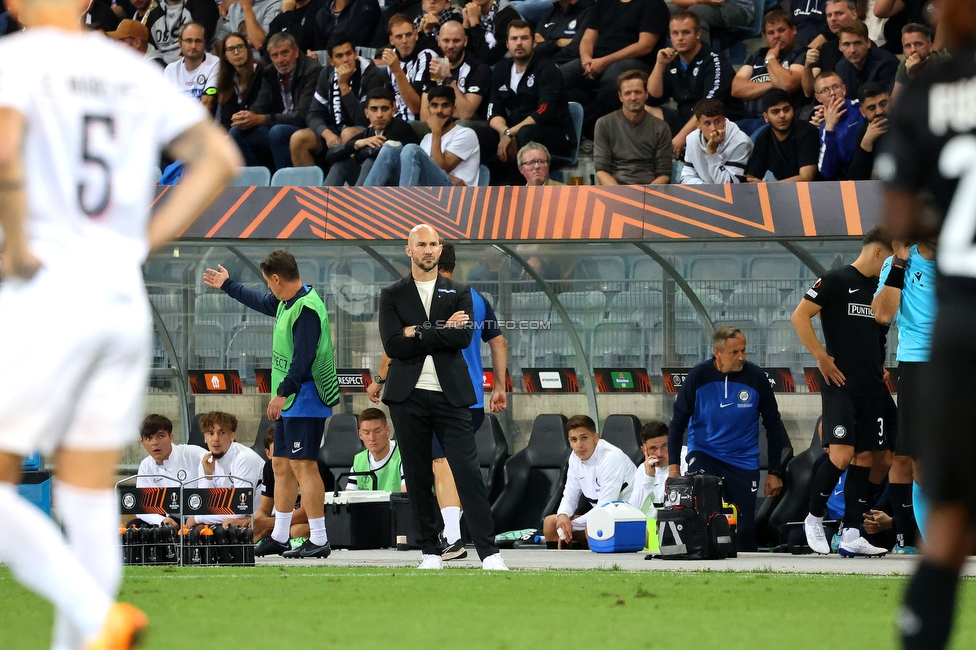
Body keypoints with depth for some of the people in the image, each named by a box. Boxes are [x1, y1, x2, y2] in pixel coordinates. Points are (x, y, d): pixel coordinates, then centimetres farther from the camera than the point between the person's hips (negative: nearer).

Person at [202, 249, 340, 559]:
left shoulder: (307, 310, -19)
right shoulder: (286, 302, 13)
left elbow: (303, 359, -25)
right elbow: (261, 302, 36)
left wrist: (282, 393, -23)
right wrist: (227, 286, 47)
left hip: (305, 399, -11)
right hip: (288, 404, 11)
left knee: (302, 465, -13)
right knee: (281, 465, 14)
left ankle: (319, 540, -14)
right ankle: (279, 537, 21)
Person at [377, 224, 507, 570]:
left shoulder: (458, 293, 10)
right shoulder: (392, 295, 7)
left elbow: (464, 338, -7)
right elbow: (393, 345, -7)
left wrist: (419, 333, -11)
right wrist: (441, 332, -9)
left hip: (450, 396, -1)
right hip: (409, 398, 1)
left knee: (468, 472, -8)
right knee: (418, 477, 3)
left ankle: (489, 552, -11)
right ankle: (431, 551, 11)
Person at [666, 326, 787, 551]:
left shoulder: (756, 377, -8)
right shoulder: (699, 376, -10)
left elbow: (774, 426, 2)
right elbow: (677, 423, -3)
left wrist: (774, 472, 1)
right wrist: (673, 466, -12)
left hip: (744, 462, 1)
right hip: (704, 454, -1)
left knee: (744, 529, -3)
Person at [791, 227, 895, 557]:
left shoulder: (880, 289, 16)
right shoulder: (836, 281, -5)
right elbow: (800, 316, -10)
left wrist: (882, 369, 12)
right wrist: (822, 358, -13)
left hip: (873, 389, 7)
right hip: (841, 385, -7)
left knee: (865, 457, 3)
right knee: (841, 456, -15)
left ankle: (851, 536, 5)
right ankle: (813, 518, 4)